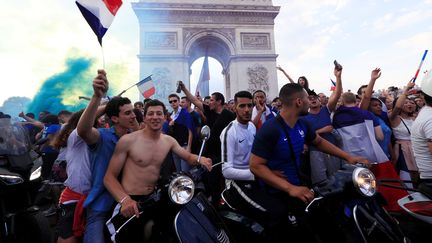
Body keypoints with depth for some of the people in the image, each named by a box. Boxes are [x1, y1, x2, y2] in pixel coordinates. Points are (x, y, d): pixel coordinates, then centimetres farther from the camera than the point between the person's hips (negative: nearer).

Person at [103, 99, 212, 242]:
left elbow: (189, 157, 11)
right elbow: (109, 177, -10)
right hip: (131, 203, -4)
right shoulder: (127, 140, -11)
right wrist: (124, 200, -28)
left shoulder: (169, 141, 4)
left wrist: (199, 159, -14)